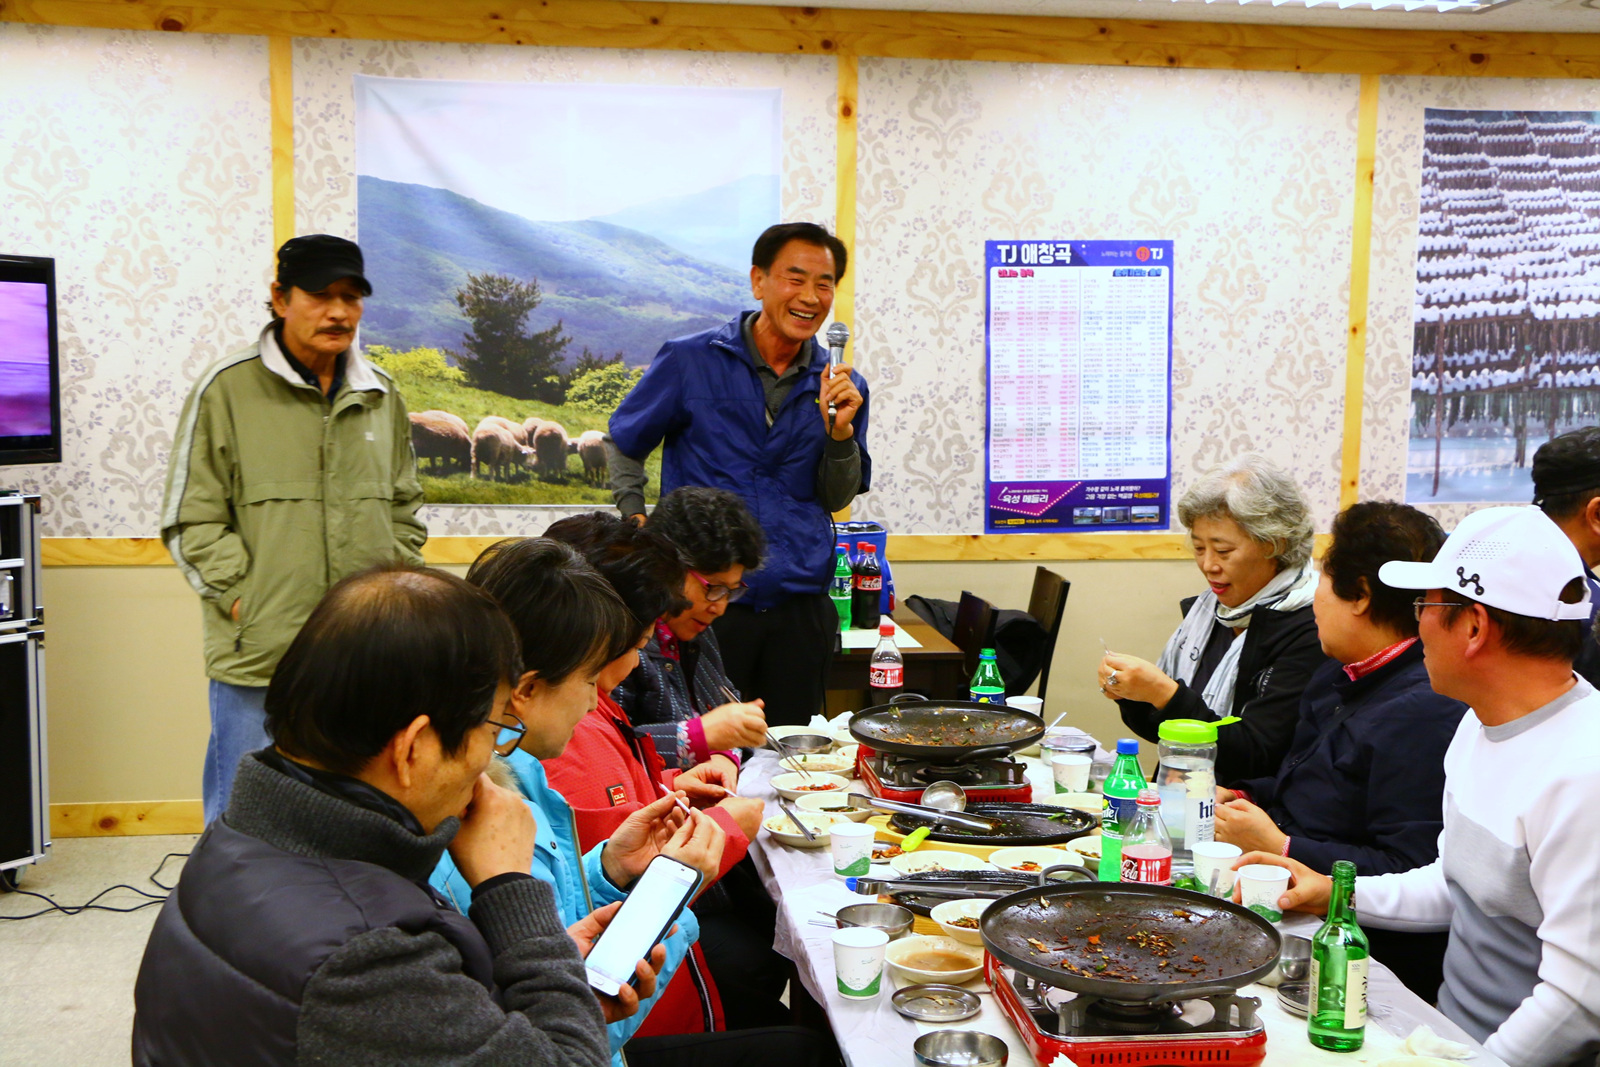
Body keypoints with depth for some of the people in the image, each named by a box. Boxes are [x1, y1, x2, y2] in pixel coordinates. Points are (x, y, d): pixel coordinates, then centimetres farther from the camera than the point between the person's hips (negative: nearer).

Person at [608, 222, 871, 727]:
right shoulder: (689, 361, -2)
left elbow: (837, 499, 8)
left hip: (800, 606, 3)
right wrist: (636, 525, 1)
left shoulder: (840, 386, 6)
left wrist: (839, 430, -8)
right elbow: (623, 443, 12)